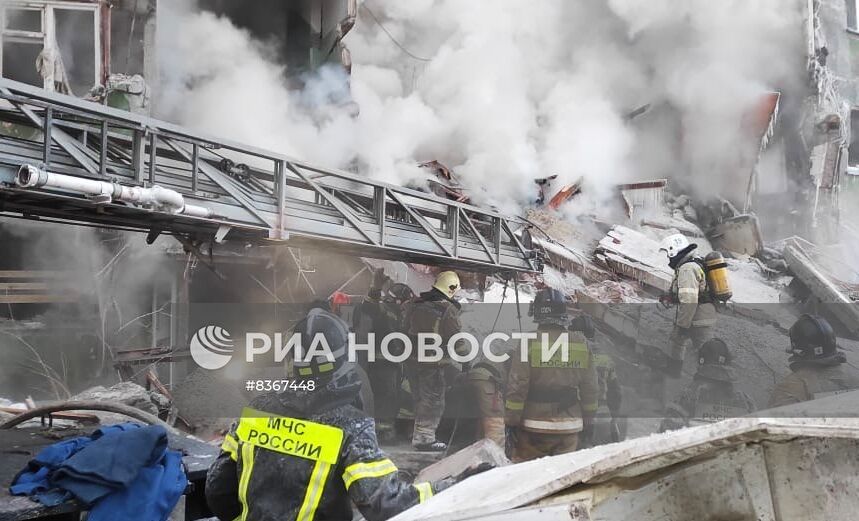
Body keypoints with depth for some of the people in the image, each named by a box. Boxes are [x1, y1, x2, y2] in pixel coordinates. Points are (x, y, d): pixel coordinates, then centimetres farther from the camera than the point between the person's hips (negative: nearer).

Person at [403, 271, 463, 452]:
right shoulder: (447, 309, -16)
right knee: (433, 398, 0)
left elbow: (407, 328, 15)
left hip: (414, 358, 7)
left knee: (420, 396, 20)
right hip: (435, 361, -7)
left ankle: (418, 431, 31)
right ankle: (424, 438, 1)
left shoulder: (415, 304, 6)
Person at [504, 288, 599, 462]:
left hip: (534, 426, -3)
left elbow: (517, 385, -10)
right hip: (569, 427, 4)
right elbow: (590, 387, 8)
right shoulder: (581, 342, 1)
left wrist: (511, 421, -2)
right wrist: (588, 421, 18)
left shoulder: (529, 342, -10)